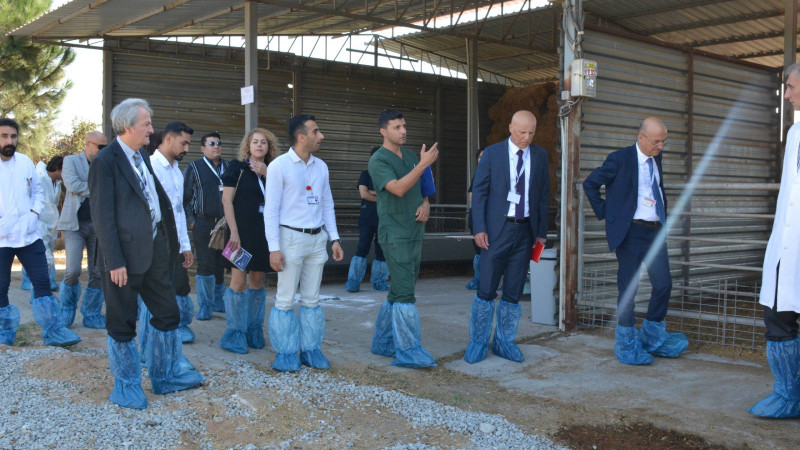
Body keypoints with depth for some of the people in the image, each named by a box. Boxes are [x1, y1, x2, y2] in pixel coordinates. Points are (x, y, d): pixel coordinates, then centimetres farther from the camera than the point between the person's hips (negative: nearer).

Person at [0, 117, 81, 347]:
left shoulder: (25, 162, 7)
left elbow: (37, 190, 17)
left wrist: (35, 211, 0)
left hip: (29, 235, 3)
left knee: (42, 282, 2)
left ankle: (53, 330, 8)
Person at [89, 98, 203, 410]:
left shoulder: (142, 157, 12)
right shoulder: (105, 162, -14)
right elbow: (102, 217, -17)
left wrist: (169, 244, 11)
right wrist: (114, 262, -19)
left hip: (154, 252, 8)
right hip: (125, 256, -8)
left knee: (168, 314, 15)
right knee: (122, 325, 6)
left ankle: (165, 376, 30)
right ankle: (126, 388, 21)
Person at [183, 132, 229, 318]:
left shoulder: (228, 168, 13)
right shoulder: (193, 168, 2)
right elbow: (184, 197, 1)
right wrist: (190, 221, -5)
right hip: (203, 224, -4)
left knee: (221, 264, 9)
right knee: (205, 265, -5)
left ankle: (217, 301, 22)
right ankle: (204, 305, 4)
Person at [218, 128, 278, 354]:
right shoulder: (237, 168, -1)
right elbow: (227, 200, -6)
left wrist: (266, 174, -11)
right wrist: (234, 232, -13)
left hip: (264, 233, 4)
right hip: (242, 232, -4)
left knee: (257, 280, 9)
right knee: (239, 281, -5)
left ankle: (254, 332, 19)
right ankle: (235, 334, 5)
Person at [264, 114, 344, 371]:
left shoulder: (321, 167, 11)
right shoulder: (279, 166, -6)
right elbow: (271, 209, -8)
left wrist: (334, 239, 9)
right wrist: (274, 248, -14)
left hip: (317, 238, 5)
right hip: (291, 237, -5)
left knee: (311, 299, 10)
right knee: (286, 300, -1)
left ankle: (311, 349, 18)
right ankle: (285, 353, 9)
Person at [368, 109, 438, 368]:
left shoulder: (411, 156, 15)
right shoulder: (378, 160, -8)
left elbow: (422, 188, 23)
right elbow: (398, 188, -23)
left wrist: (426, 204, 2)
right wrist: (424, 164, -26)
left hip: (415, 233, 8)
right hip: (394, 234, -8)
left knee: (399, 291, 12)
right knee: (405, 293, -10)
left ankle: (383, 342, 22)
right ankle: (409, 351, -7)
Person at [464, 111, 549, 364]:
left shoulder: (540, 156, 8)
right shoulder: (492, 153, -1)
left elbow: (544, 195, 11)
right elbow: (479, 191, -1)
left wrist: (541, 232, 6)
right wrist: (479, 229, -9)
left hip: (525, 231, 3)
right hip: (497, 229, -3)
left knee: (513, 293, 8)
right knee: (486, 290, -1)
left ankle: (504, 342, 21)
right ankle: (478, 343, 12)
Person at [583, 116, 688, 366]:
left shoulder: (656, 158, 11)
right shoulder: (620, 159, -9)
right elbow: (590, 184, -4)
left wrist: (664, 218, 16)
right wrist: (606, 213, -5)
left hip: (656, 232, 6)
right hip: (631, 232, -6)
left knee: (664, 284, 4)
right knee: (628, 287, 2)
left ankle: (652, 337, 23)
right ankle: (627, 343, 15)